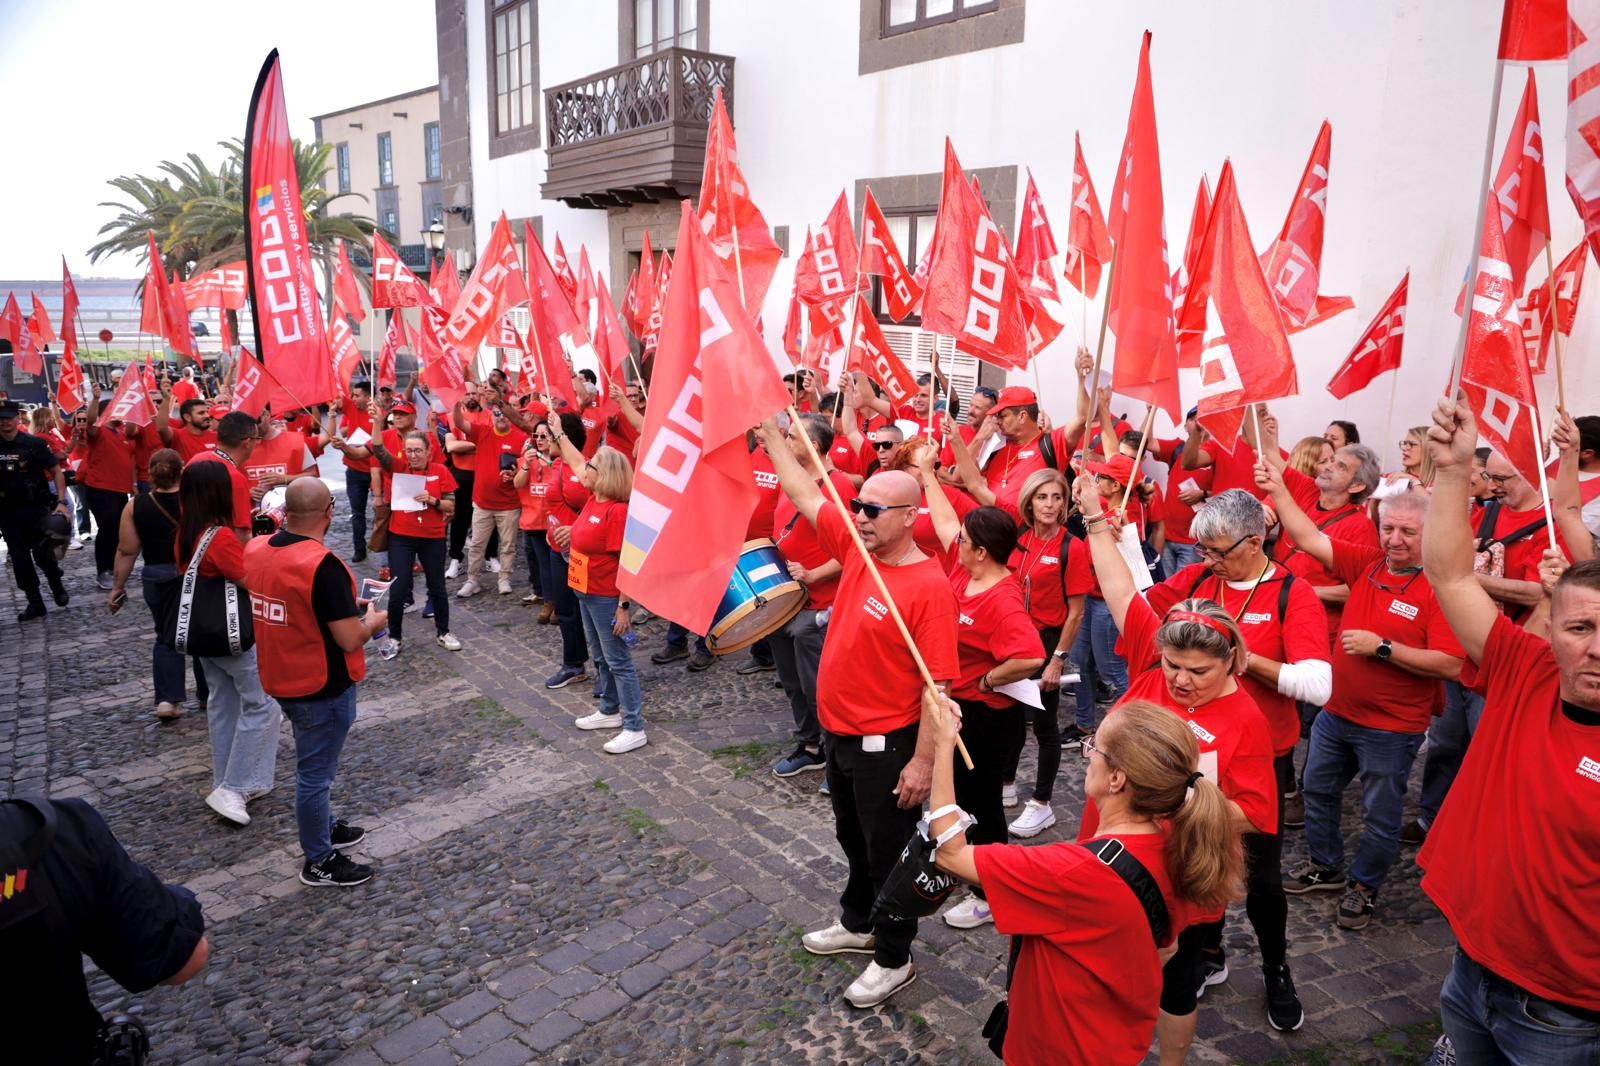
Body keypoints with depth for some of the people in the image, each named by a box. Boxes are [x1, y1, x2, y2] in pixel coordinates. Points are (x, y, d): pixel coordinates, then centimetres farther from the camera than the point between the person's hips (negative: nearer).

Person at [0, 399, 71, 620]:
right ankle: (34, 603, 14)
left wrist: (61, 502, -12)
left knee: (43, 553, -6)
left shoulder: (34, 443, -5)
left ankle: (57, 586, 23)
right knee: (20, 560, 5)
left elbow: (56, 471, -3)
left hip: (36, 508, -3)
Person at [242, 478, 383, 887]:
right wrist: (373, 621, -5)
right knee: (315, 772, 7)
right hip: (323, 688, -8)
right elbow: (350, 640, -26)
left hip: (282, 679, 8)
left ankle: (324, 827, 45)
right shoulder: (323, 565, -27)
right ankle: (319, 862, 23)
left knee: (314, 765, 26)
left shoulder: (256, 549, -3)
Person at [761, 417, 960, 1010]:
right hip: (838, 734, 8)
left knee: (889, 854, 11)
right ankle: (857, 926, 47)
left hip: (886, 746, -8)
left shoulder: (930, 585, -23)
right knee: (853, 840, 26)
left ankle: (895, 960, 30)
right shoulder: (856, 549, -2)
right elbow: (806, 498, 6)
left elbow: (938, 683, -22)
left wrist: (923, 762, -21)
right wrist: (772, 437, 1)